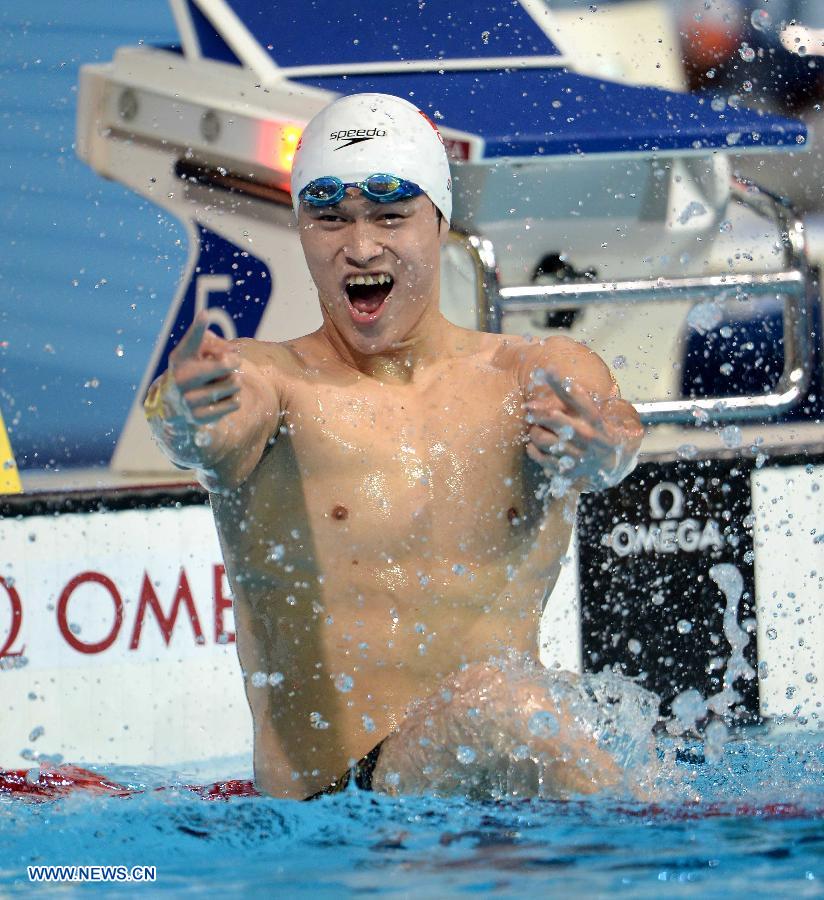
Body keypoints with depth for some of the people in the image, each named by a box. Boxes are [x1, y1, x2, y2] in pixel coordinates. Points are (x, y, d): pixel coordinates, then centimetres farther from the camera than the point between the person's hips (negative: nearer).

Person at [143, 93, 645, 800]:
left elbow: (615, 430, -13)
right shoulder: (263, 378, 3)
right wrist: (188, 416, -46)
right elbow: (224, 430, -20)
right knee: (491, 696, -31)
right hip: (327, 804, -4)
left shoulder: (542, 376, 9)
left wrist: (599, 449, -39)